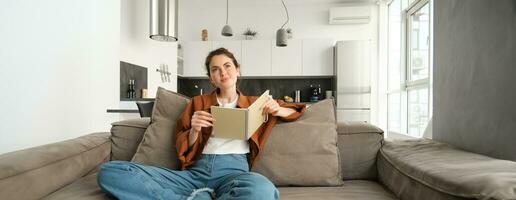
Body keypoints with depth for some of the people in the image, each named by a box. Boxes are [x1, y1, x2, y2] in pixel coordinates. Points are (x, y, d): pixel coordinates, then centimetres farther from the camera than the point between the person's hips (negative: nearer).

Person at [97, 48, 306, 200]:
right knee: (110, 171, -20)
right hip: (194, 172, 2)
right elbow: (183, 148, 17)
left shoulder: (253, 103, 21)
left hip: (233, 170, -2)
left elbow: (298, 110, 27)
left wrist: (277, 109, 4)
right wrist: (194, 131, -7)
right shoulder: (198, 102, 22)